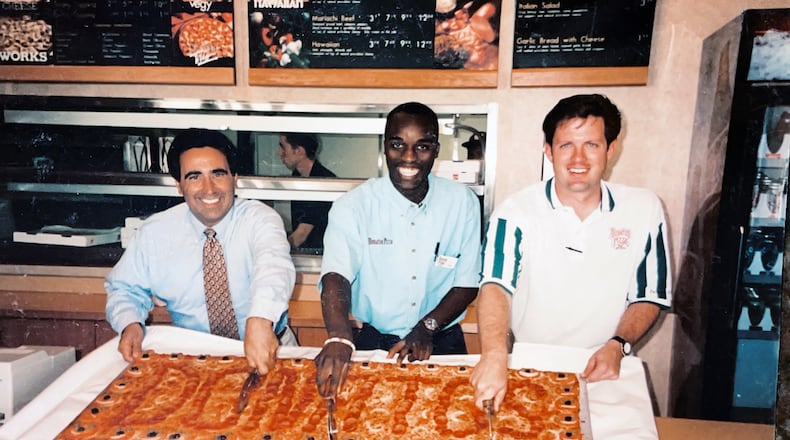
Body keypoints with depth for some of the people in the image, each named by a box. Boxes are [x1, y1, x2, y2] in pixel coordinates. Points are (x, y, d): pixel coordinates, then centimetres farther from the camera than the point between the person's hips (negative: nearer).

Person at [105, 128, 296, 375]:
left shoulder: (259, 219, -11)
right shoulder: (154, 231, 0)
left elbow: (273, 264, -31)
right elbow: (125, 289, 12)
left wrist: (260, 321, -51)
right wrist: (130, 324, -11)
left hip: (267, 350, -2)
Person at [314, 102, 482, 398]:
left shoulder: (463, 202, -3)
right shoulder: (353, 206, -9)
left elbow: (467, 283, 0)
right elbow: (335, 276, -23)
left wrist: (427, 327, -15)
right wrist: (339, 338, -41)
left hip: (442, 342, 1)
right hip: (373, 343, -1)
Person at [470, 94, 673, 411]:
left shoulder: (644, 209, -1)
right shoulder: (516, 212, -10)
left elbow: (649, 296, 7)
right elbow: (495, 286, -23)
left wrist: (618, 345, -10)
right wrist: (494, 355, -41)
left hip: (605, 373, 2)